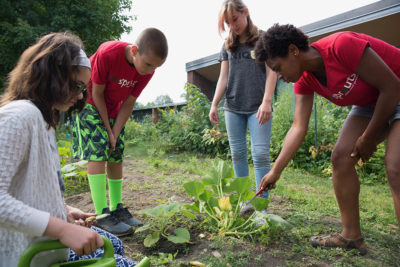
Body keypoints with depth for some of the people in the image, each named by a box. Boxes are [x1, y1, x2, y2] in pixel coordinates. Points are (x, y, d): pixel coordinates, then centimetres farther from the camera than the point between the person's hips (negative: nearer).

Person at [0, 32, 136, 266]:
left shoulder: (43, 119, 10)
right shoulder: (20, 116, -21)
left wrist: (64, 211, 2)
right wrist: (63, 229, -31)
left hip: (46, 239, 10)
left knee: (114, 245, 23)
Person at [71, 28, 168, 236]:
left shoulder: (147, 70, -16)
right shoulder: (107, 54, -31)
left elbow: (128, 104, -9)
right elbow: (97, 93, -20)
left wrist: (114, 134, -13)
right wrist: (107, 129, -16)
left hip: (114, 110, 5)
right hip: (90, 104, -5)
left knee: (116, 157, 2)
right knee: (97, 154, -15)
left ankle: (117, 209, 11)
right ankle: (102, 215, -13)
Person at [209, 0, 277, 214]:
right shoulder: (228, 45, 16)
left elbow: (271, 73, -2)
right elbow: (223, 77, 13)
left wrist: (266, 101, -14)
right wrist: (214, 104, 3)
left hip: (258, 107, -4)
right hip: (233, 107, 4)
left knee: (260, 154, -8)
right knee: (238, 154, 4)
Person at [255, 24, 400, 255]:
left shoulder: (342, 45, -31)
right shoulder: (305, 80, -7)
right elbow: (299, 127, -10)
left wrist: (368, 138, -16)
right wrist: (275, 171, -14)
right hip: (370, 103, 7)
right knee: (341, 157, -5)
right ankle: (352, 236, 6)